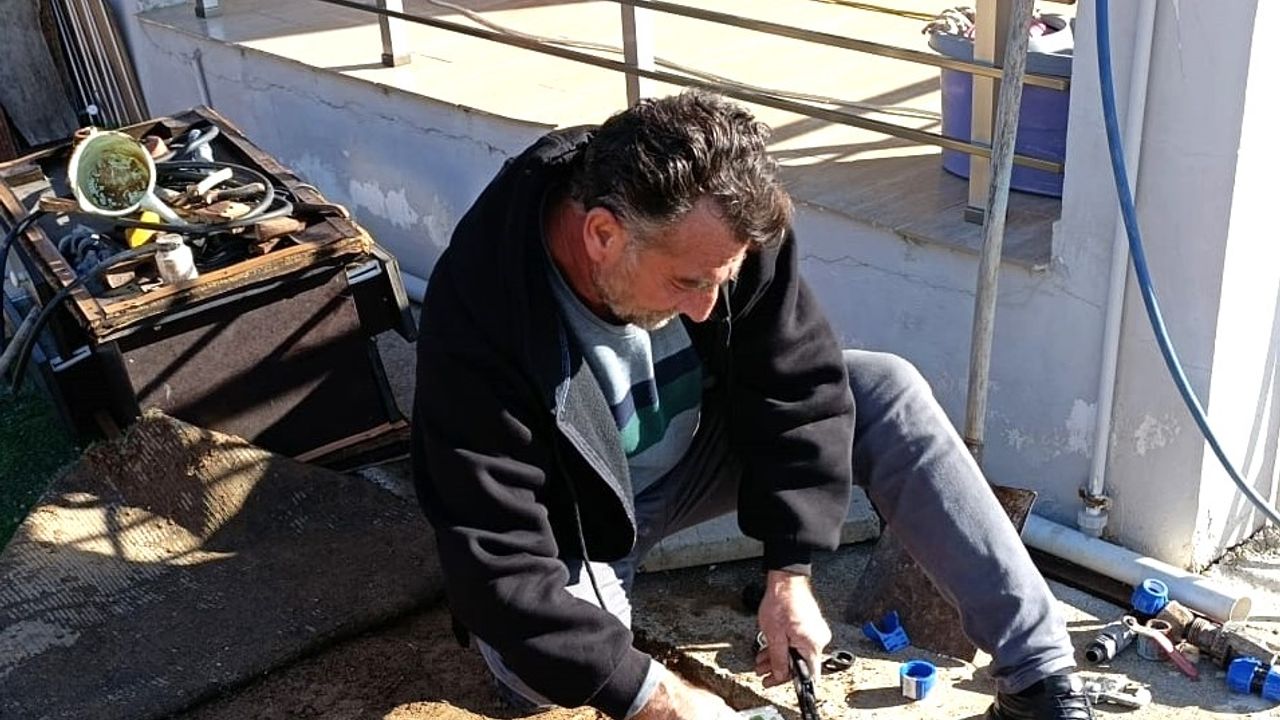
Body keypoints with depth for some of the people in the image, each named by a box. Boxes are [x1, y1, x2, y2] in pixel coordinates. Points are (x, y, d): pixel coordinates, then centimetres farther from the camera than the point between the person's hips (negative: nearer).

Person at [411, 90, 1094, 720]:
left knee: (886, 390, -15)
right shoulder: (481, 317, -35)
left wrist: (789, 574, -18)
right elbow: (501, 567, -32)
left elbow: (799, 388, -13)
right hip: (572, 528, -3)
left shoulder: (721, 223, -24)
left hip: (693, 453, 4)